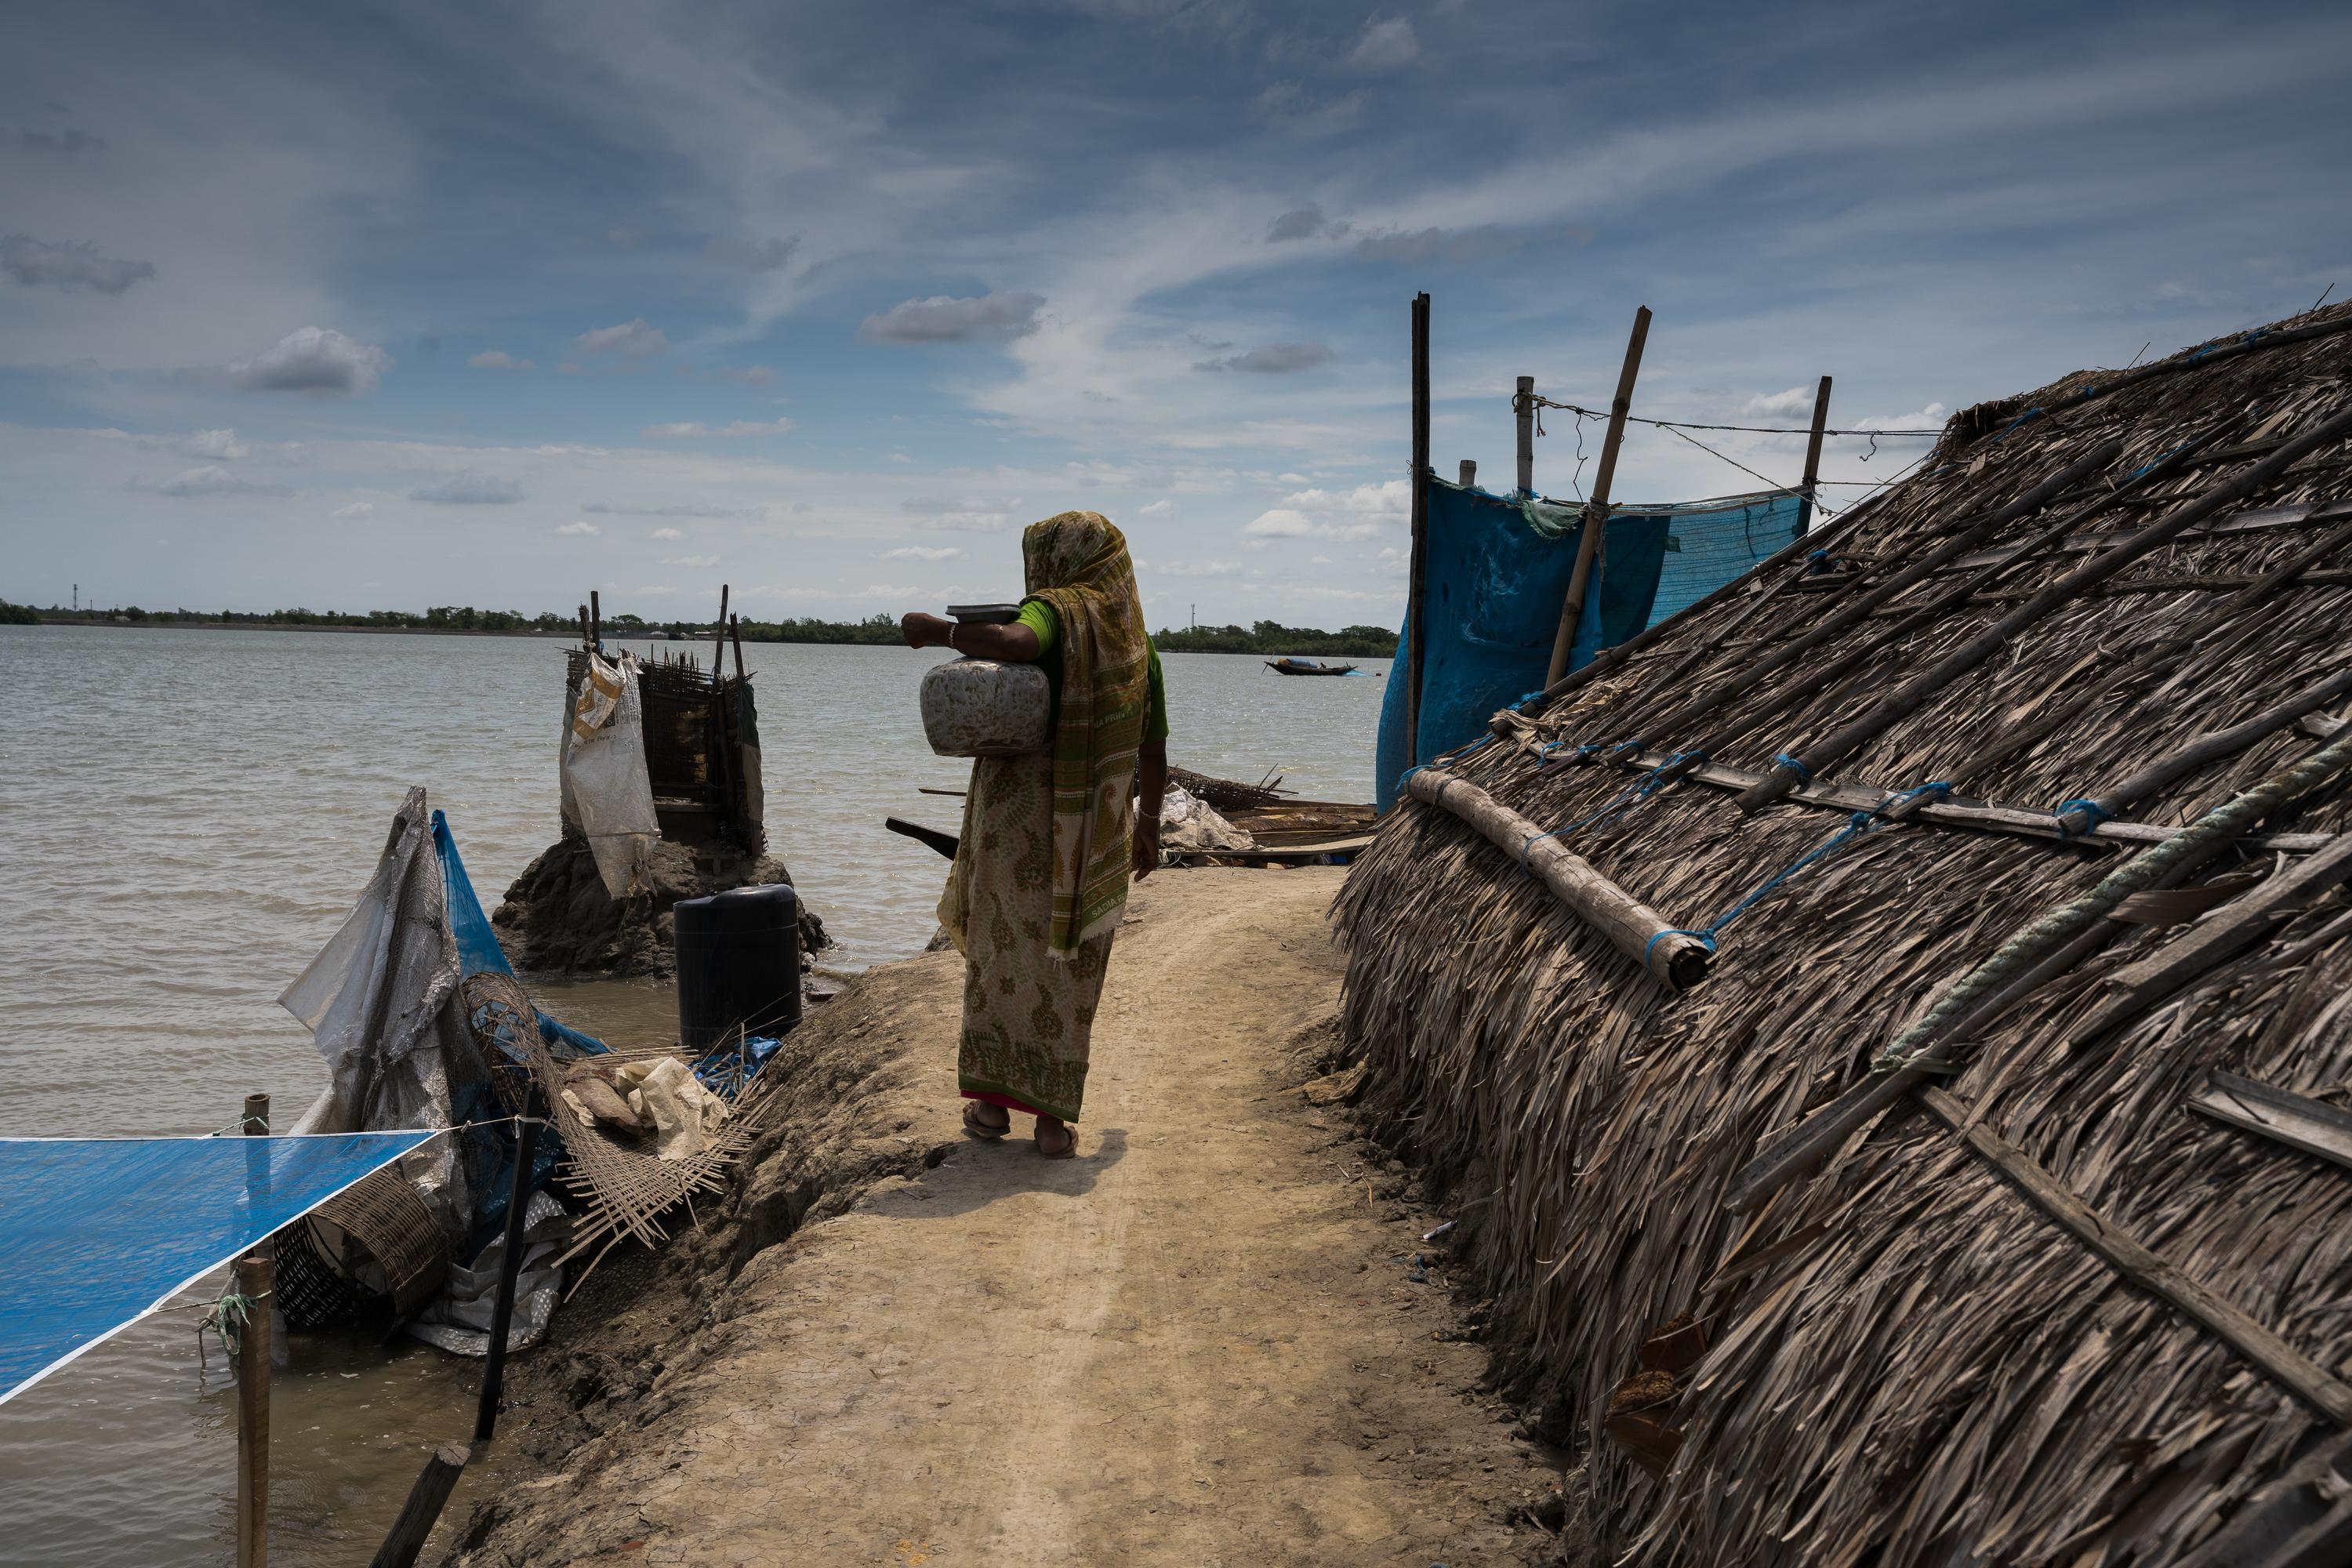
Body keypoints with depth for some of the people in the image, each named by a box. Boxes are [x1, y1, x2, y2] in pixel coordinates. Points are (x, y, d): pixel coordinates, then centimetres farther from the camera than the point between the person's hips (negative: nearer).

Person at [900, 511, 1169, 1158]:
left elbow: (1017, 642, -32)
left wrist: (937, 631, -18)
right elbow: (1153, 751, 13)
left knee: (1000, 952, 10)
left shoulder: (1055, 609, -6)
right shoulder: (1137, 638, 10)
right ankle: (1053, 1117, 10)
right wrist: (1148, 827, 23)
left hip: (1019, 813, -4)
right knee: (1067, 967, 10)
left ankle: (992, 1100, 14)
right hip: (1094, 828, 4)